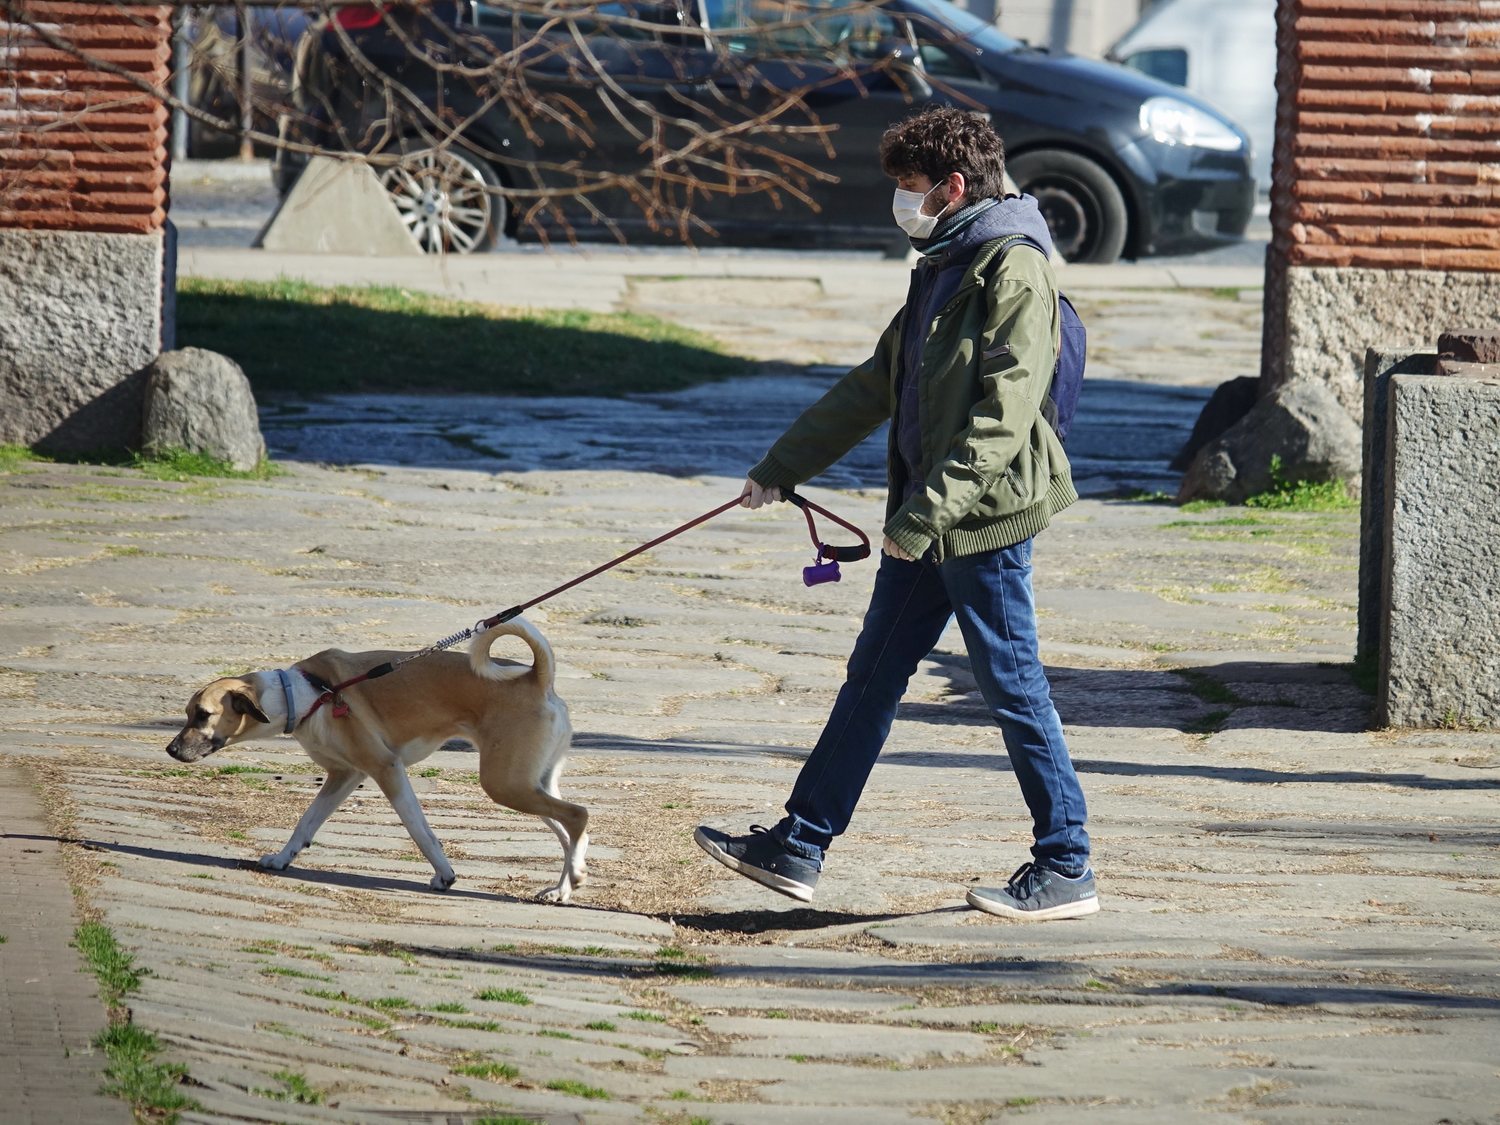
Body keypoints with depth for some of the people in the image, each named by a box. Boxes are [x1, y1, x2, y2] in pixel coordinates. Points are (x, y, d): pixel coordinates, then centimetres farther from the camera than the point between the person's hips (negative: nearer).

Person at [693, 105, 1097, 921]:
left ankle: (1066, 869, 7)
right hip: (927, 518, 10)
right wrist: (779, 469, 25)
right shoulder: (943, 266, 16)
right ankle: (799, 848, 15)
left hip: (985, 517, -9)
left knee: (1012, 686, -2)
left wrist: (928, 511, -27)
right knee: (872, 676, 11)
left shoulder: (1014, 270, -14)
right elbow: (875, 386, 23)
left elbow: (1005, 412, -23)